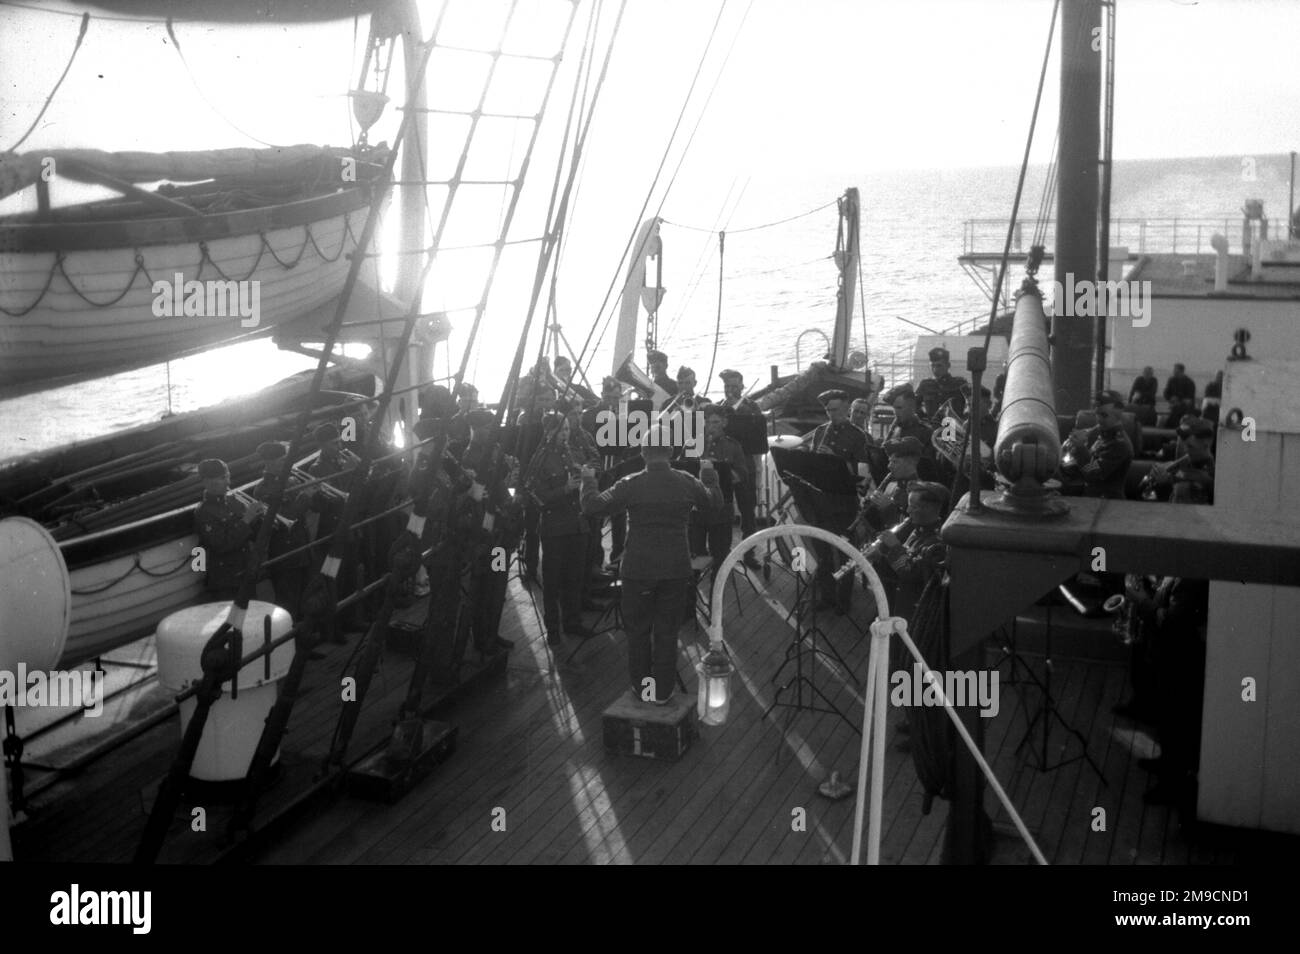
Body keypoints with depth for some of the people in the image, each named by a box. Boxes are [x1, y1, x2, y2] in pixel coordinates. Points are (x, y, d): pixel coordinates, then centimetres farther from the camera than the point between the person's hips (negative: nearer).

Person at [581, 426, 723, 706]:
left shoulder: (631, 485, -11)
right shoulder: (687, 483, -4)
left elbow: (591, 506, -11)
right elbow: (715, 502, 15)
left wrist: (588, 480, 6)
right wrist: (709, 475, 30)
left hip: (638, 569, -1)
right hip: (676, 568, 2)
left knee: (638, 631, 13)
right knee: (667, 633, 9)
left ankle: (641, 688, 21)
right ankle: (663, 692, 14)